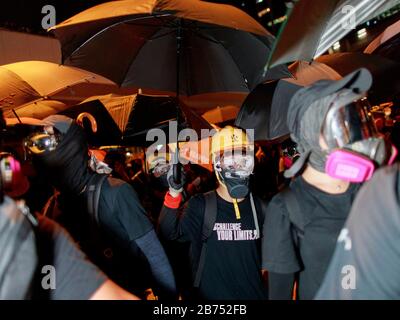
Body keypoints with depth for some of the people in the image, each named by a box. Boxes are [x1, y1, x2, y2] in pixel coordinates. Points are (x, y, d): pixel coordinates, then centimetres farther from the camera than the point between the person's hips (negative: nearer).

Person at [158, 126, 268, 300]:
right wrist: (174, 193, -35)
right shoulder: (200, 205, -10)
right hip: (210, 294, -3)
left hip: (254, 293, 3)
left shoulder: (257, 206, 0)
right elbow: (171, 233, -24)